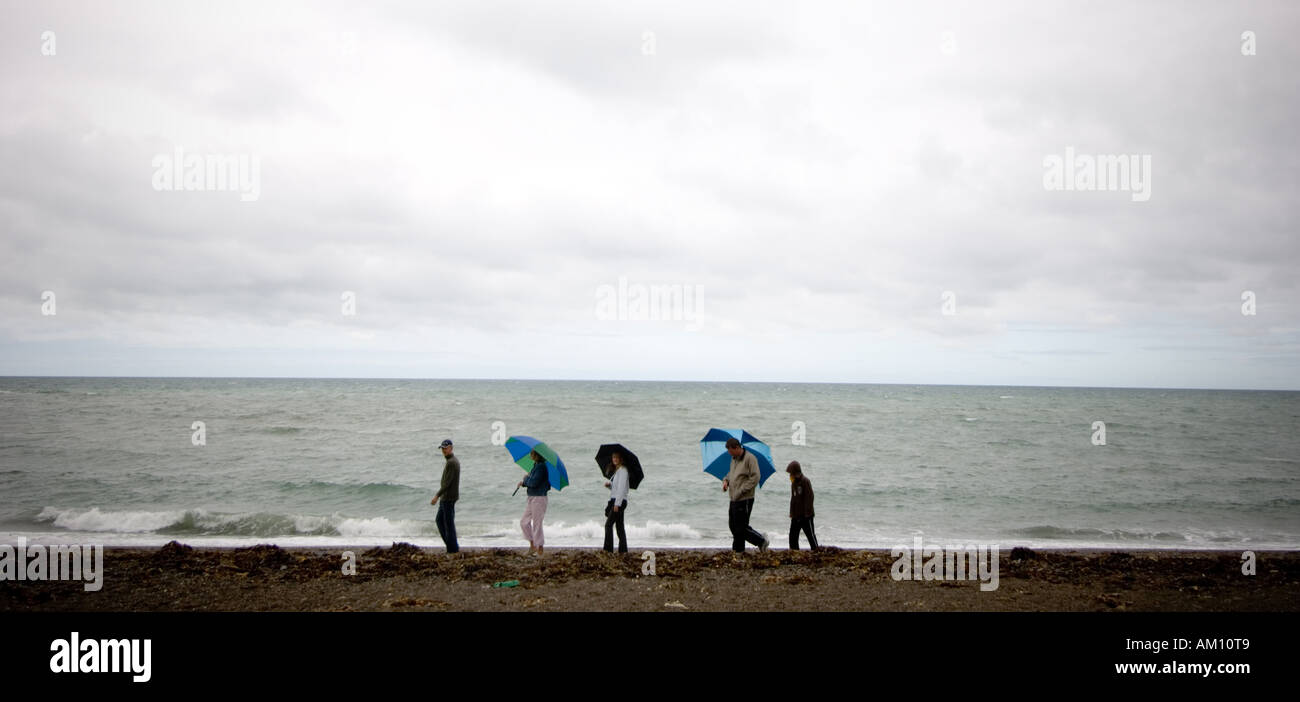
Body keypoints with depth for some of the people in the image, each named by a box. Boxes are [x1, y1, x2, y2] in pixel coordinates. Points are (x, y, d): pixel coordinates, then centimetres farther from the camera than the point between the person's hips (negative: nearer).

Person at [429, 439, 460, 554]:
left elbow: (447, 482, -23)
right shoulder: (454, 460, 14)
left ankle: (453, 549, 2)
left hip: (448, 498, -10)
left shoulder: (451, 462, -18)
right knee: (439, 520, 15)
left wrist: (437, 496, -24)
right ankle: (452, 545, 17)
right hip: (445, 497, 10)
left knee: (449, 523, -4)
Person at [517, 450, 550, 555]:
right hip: (532, 498, 10)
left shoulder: (541, 466, -17)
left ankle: (539, 550, 5)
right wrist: (524, 483, -1)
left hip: (539, 498, -10)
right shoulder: (536, 465, 13)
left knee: (536, 524, -3)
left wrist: (525, 480, -6)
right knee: (524, 522, 13)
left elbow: (534, 482, -23)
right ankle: (532, 545, 20)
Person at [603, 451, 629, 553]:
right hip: (614, 500, 9)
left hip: (620, 501, -9)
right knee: (619, 526, 8)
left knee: (608, 525, -13)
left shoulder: (622, 470, -10)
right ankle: (623, 549, 8)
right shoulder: (615, 471, 19)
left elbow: (621, 487, -17)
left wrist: (617, 504, -22)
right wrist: (609, 485, 3)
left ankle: (608, 549, -15)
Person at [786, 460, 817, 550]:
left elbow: (809, 497, -16)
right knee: (793, 535, 6)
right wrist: (791, 513, 15)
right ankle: (793, 550, 10)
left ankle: (816, 550, 7)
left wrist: (807, 512, -20)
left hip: (805, 515, -8)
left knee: (810, 534, 0)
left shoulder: (805, 481, -12)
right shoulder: (793, 483, 14)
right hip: (796, 515, 8)